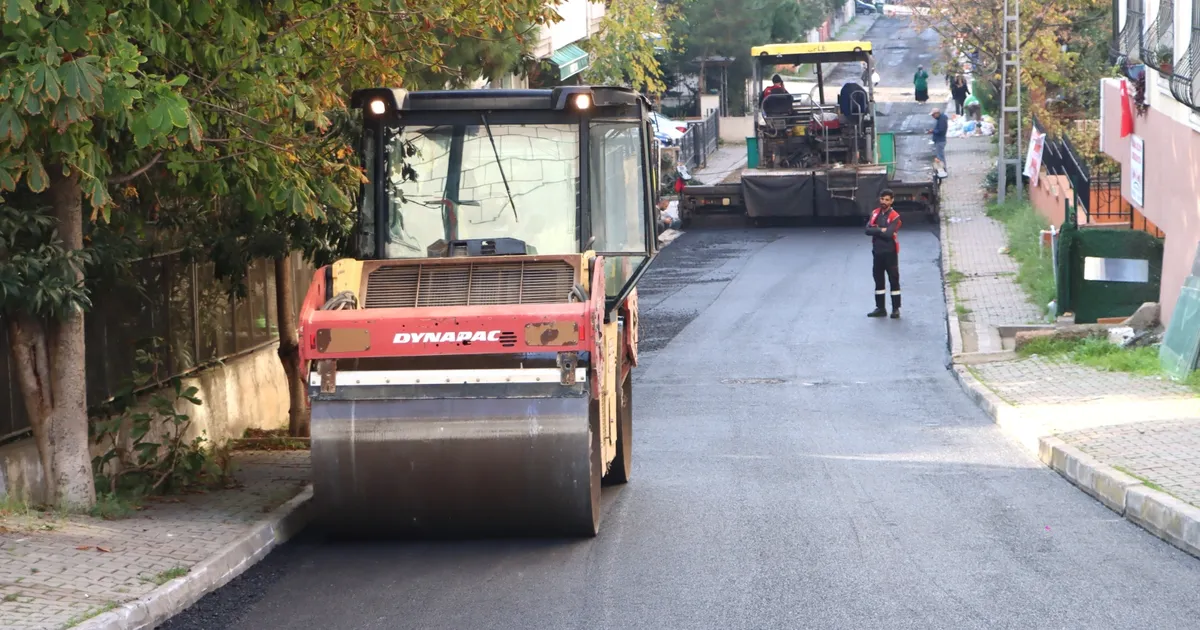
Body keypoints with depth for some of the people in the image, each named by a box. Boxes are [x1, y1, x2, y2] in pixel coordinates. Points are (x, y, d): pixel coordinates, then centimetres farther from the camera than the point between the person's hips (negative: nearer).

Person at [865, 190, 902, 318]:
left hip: (890, 252, -5)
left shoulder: (894, 216, -8)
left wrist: (876, 230, -8)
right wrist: (881, 230, -14)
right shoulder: (874, 213, 7)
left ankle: (895, 309, 2)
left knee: (894, 280, -2)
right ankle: (880, 308, 19)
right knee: (878, 280, 11)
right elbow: (868, 230, -4)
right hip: (877, 251, 5)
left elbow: (888, 234, -20)